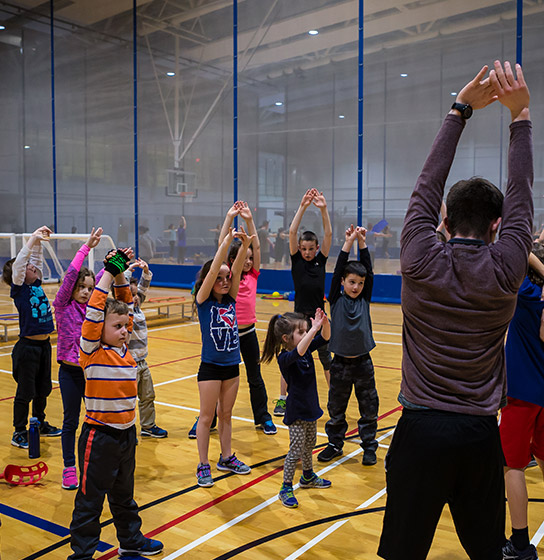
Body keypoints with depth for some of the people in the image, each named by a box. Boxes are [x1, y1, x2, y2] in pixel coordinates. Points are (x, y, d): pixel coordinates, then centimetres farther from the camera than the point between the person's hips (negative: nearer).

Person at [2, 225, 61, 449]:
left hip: (44, 345, 7)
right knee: (25, 392, 3)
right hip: (27, 347, -7)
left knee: (43, 389, 18)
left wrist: (38, 242, -3)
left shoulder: (36, 284, 6)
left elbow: (36, 258, 11)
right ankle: (19, 433, 15)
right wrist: (32, 240, -27)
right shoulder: (18, 289, -10)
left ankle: (40, 424, 34)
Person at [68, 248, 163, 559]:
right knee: (90, 499, 7)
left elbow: (125, 305, 6)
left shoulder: (124, 346, 2)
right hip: (99, 437, -7)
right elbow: (95, 310, -25)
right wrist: (110, 271, -21)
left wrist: (121, 274, -3)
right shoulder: (92, 350, -15)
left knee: (124, 495, 24)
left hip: (127, 433, 7)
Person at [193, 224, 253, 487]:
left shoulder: (230, 299, 3)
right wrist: (226, 242, -29)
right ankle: (203, 466, 15)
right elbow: (212, 271, -23)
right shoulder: (203, 300, -9)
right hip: (210, 367, -5)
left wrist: (245, 245, -24)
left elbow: (236, 270, -10)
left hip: (232, 365, 5)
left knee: (226, 414, 17)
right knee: (207, 416, 5)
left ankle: (226, 458, 31)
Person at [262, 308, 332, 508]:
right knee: (296, 450, -2)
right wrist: (314, 329, -51)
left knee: (309, 445, 23)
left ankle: (308, 477, 42)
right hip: (296, 412, -8)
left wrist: (324, 323, -25)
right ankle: (286, 488, 12)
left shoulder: (307, 348, -1)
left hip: (310, 407, 8)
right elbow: (298, 352, -46)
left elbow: (324, 338, -4)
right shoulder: (284, 358, -25)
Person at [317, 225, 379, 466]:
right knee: (336, 409, 10)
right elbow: (338, 270, -13)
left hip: (363, 362, 1)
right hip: (340, 363, -1)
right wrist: (348, 242, -18)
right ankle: (335, 444, 26)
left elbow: (368, 271, -6)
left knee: (369, 409, 8)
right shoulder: (336, 299, -3)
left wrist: (362, 242, -12)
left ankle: (369, 446, 22)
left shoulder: (365, 299, 2)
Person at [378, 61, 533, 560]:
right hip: (480, 432, 2)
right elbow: (521, 197, 4)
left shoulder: (421, 262, -10)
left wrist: (460, 110, 7)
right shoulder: (505, 273, -6)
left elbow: (427, 187, 0)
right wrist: (520, 115, 8)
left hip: (422, 427, -1)